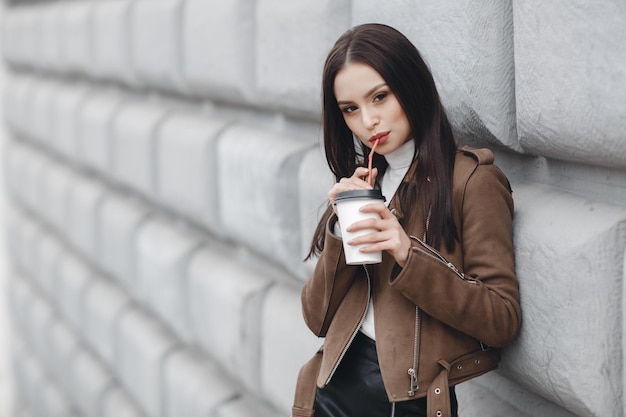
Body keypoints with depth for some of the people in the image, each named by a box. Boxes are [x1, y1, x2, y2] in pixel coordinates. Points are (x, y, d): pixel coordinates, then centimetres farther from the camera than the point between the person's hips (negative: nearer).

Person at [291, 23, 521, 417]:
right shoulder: (361, 184, 11)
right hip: (335, 385, 5)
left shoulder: (471, 179, -8)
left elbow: (503, 320, -12)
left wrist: (408, 255, -21)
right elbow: (318, 319, 5)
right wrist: (343, 229, -9)